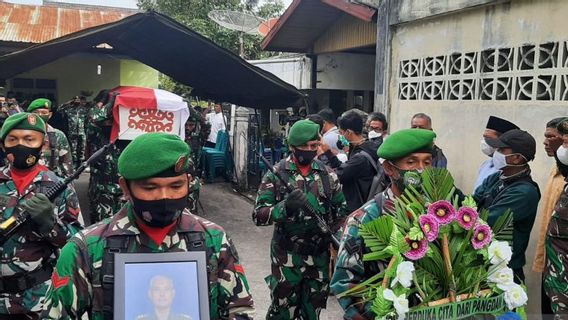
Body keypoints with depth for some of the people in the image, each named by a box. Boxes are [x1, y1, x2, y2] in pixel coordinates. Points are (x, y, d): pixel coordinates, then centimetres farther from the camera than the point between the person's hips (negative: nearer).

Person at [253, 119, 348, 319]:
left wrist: (336, 236, -4)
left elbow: (341, 210, 12)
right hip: (286, 256, -3)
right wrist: (285, 206, -28)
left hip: (320, 255, 3)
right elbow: (258, 215, -12)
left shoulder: (327, 174, 2)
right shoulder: (276, 174, -7)